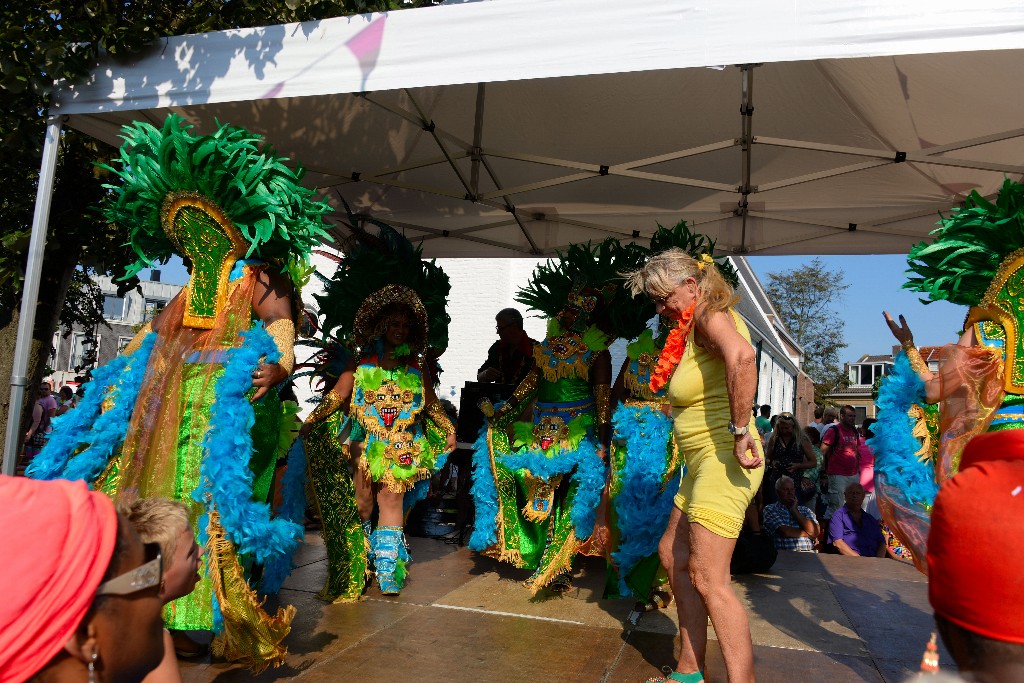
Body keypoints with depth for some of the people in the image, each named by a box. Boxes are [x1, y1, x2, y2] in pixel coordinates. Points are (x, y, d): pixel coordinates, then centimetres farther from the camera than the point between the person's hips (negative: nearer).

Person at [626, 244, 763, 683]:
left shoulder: (710, 315, -14)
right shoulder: (692, 328, 15)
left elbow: (742, 356, -36)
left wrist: (740, 430, -31)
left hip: (724, 462, -11)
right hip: (702, 464, 11)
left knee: (707, 579, -11)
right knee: (673, 555, 17)